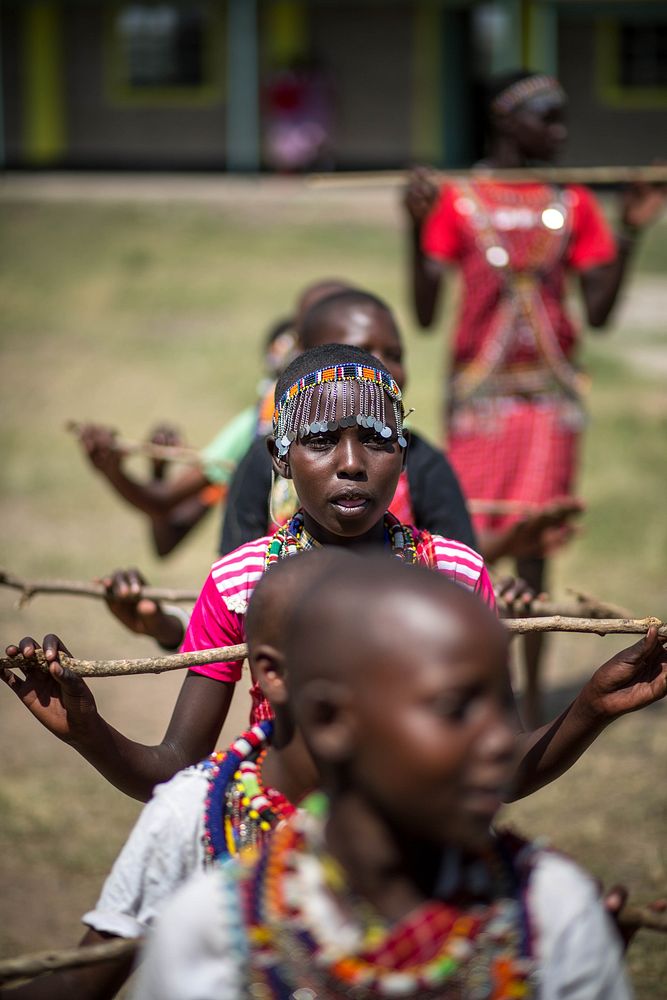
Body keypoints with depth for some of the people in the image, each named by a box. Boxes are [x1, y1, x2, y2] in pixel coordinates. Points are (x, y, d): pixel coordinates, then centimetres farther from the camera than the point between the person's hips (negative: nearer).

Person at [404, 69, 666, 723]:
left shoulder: (573, 204, 6)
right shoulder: (459, 202, -1)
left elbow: (599, 313, 3)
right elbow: (425, 315, -6)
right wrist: (417, 227, -17)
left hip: (551, 391, 2)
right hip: (479, 392, -2)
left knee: (533, 545, 1)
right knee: (472, 542, -3)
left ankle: (531, 695, 9)